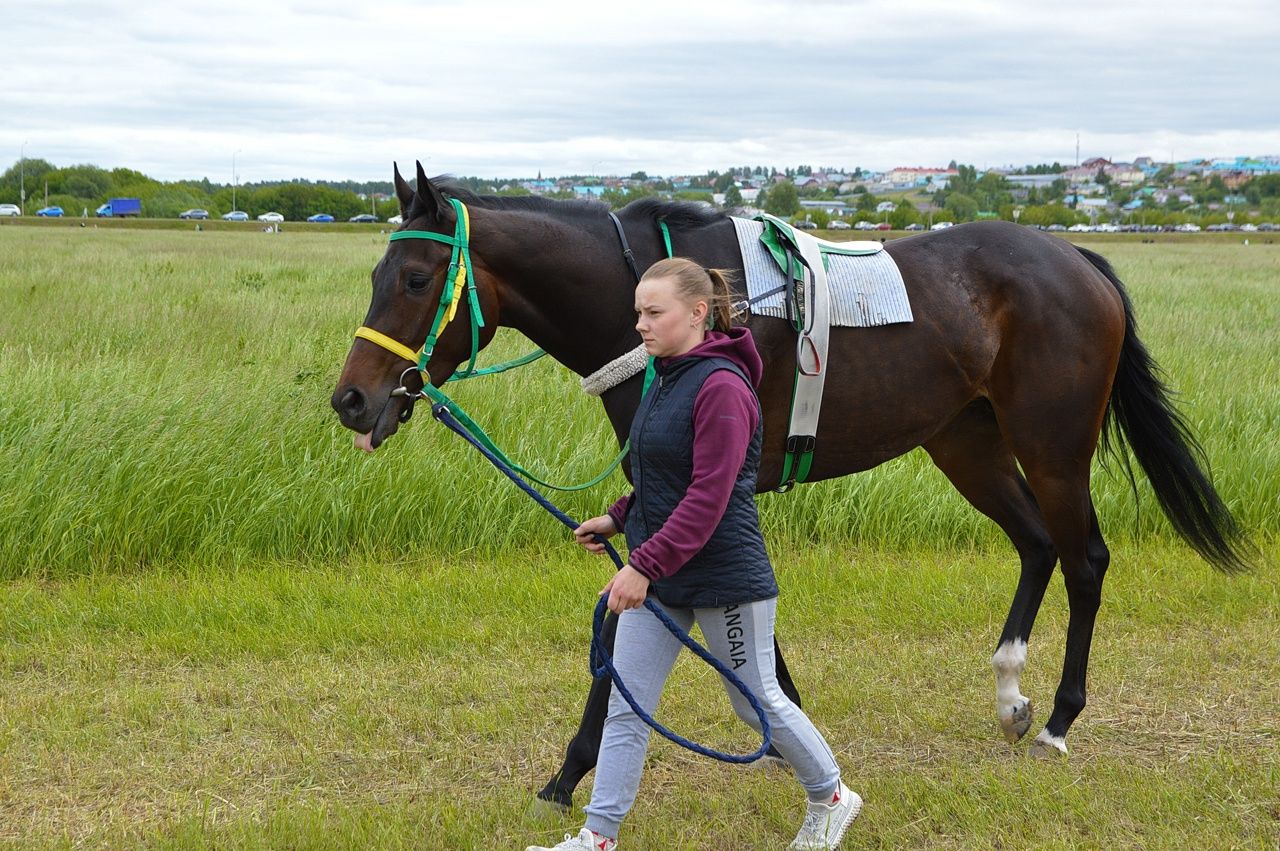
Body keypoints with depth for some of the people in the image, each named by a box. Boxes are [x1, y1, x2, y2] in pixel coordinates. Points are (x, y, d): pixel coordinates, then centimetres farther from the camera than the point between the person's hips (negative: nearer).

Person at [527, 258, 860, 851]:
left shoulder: (721, 387, -21)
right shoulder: (666, 380, 9)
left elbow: (708, 498, -26)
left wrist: (644, 565, -28)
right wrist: (616, 519, 10)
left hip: (723, 577, -8)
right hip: (655, 576, 8)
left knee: (757, 701, 9)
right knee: (625, 708, 6)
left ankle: (831, 799, 31)